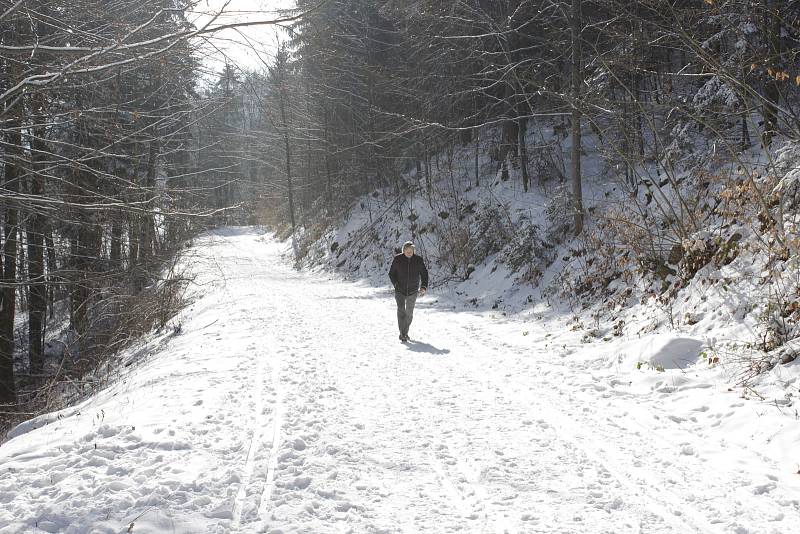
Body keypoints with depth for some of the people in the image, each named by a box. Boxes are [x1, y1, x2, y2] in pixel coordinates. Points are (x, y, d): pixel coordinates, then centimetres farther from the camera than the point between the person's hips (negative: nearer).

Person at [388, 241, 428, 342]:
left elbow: (424, 274, 4)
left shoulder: (418, 260, -5)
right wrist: (396, 284, -12)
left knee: (409, 314, 11)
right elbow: (391, 273, 2)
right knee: (401, 310, -17)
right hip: (400, 291, -2)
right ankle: (402, 334, -16)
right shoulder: (397, 259, -7)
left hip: (412, 292, 2)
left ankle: (405, 332, 30)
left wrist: (424, 287, -9)